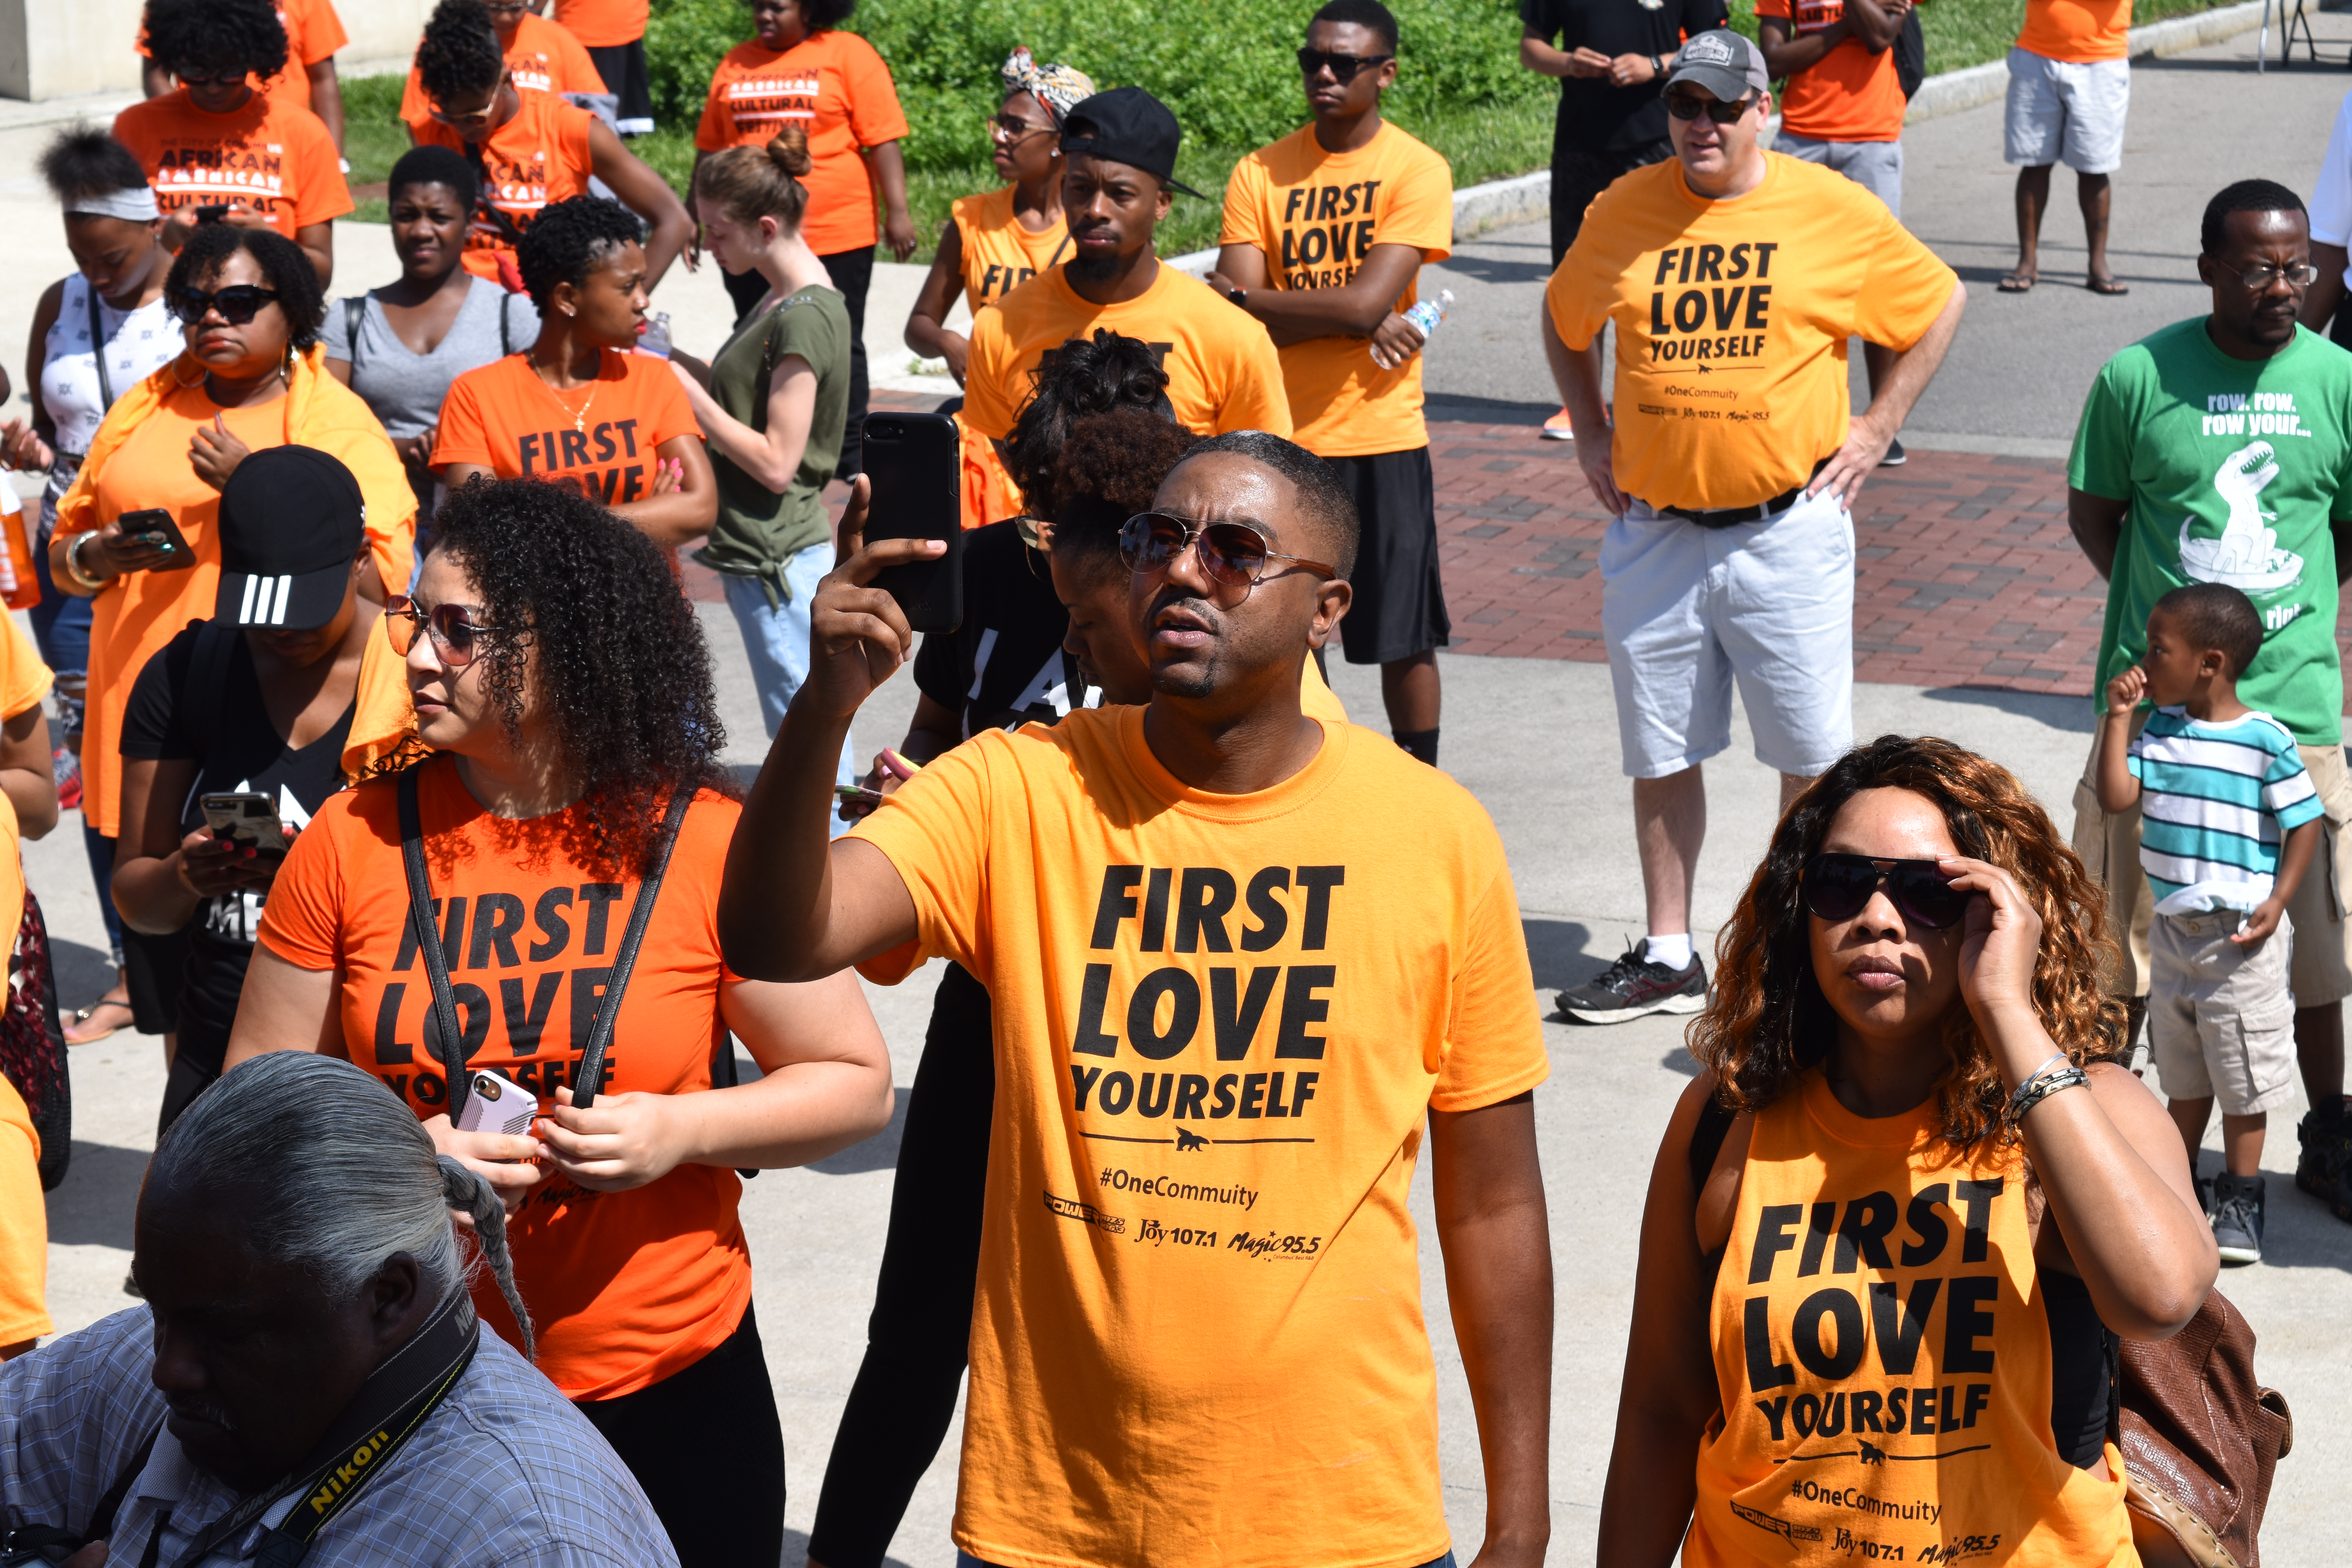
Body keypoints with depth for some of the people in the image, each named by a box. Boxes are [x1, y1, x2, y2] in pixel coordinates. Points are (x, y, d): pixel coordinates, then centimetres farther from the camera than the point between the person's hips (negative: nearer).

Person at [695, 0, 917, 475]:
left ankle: (849, 464, 10)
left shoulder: (848, 54, -2)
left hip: (835, 237, -4)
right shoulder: (737, 64, 11)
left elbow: (882, 141, -6)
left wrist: (897, 213, -13)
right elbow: (710, 146, 18)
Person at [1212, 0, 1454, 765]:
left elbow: (1365, 301, -17)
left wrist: (1240, 297, -9)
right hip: (1279, 439, 3)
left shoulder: (1417, 172, -7)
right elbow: (1237, 316, -6)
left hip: (1382, 439, -3)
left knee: (1404, 637, 5)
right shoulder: (1260, 173, 3)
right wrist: (1354, 325, -16)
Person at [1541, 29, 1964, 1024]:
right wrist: (1592, 437, 11)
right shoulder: (1624, 211, 2)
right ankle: (1667, 959, 19)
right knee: (1661, 755, 8)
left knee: (1812, 753, 4)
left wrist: (1875, 430, 2)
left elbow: (1941, 305, 7)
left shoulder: (1833, 211, -5)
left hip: (1787, 529, -2)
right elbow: (1564, 322, 19)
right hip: (1653, 530, 3)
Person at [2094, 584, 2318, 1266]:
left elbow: (2305, 822, -8)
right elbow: (2116, 797, -9)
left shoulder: (2266, 741, -14)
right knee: (2184, 1073, 19)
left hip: (2242, 936, -5)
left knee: (2244, 1077, 5)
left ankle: (2240, 1198, 18)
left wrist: (2277, 900, -15)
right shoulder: (2159, 731, 0)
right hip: (2172, 928, 5)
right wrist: (2118, 719, -12)